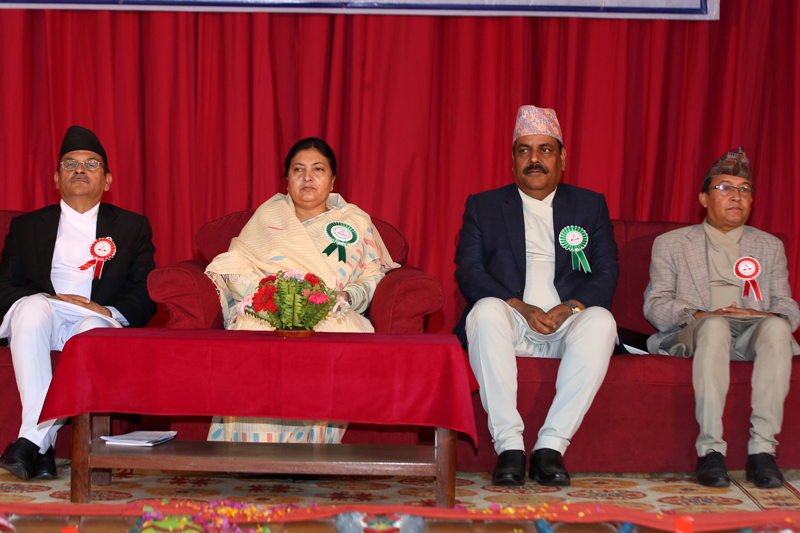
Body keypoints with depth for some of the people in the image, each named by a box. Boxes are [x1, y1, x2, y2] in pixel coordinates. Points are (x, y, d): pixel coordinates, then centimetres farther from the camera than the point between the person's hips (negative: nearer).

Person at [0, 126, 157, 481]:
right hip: (40, 319, 1)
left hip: (99, 320, -1)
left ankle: (33, 439, -38)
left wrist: (108, 311, -13)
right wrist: (47, 301, -11)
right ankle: (43, 449, -41)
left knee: (96, 330, -37)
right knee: (33, 306, -35)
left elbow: (145, 294, 8)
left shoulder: (133, 227, 19)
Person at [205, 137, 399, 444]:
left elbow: (372, 275, 13)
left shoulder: (356, 220, 21)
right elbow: (234, 267, 12)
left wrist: (345, 296, -8)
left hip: (331, 314, 0)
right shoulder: (269, 213, 22)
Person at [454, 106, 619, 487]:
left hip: (567, 326, 1)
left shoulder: (590, 205, 18)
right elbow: (468, 271, 2)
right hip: (511, 325, -1)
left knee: (601, 320, -32)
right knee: (487, 310, -35)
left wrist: (569, 308, -12)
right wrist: (522, 308, -13)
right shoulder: (482, 206, 15)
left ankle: (551, 445, -32)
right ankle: (508, 445, -34)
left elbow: (606, 273, 8)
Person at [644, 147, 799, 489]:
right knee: (715, 325, -38)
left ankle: (762, 449, -36)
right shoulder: (670, 244, 18)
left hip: (753, 334, 2)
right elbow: (655, 304, 6)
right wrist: (697, 315, -14)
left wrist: (767, 316, -11)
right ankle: (710, 449, -38)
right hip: (692, 335, -1)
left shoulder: (770, 247, 24)